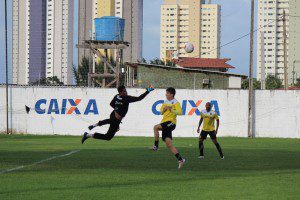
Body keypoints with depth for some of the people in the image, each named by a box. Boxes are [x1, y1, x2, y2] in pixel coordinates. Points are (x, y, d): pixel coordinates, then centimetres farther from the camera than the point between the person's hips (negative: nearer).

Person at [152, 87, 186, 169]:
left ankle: (156, 146, -17)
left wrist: (171, 110, -25)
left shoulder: (175, 103, -5)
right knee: (169, 144, 1)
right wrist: (164, 109, 1)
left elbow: (180, 112, -16)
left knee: (156, 127, -26)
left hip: (171, 122, -8)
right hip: (165, 122, 8)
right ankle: (180, 159, 1)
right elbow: (161, 112, 22)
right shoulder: (165, 102, 18)